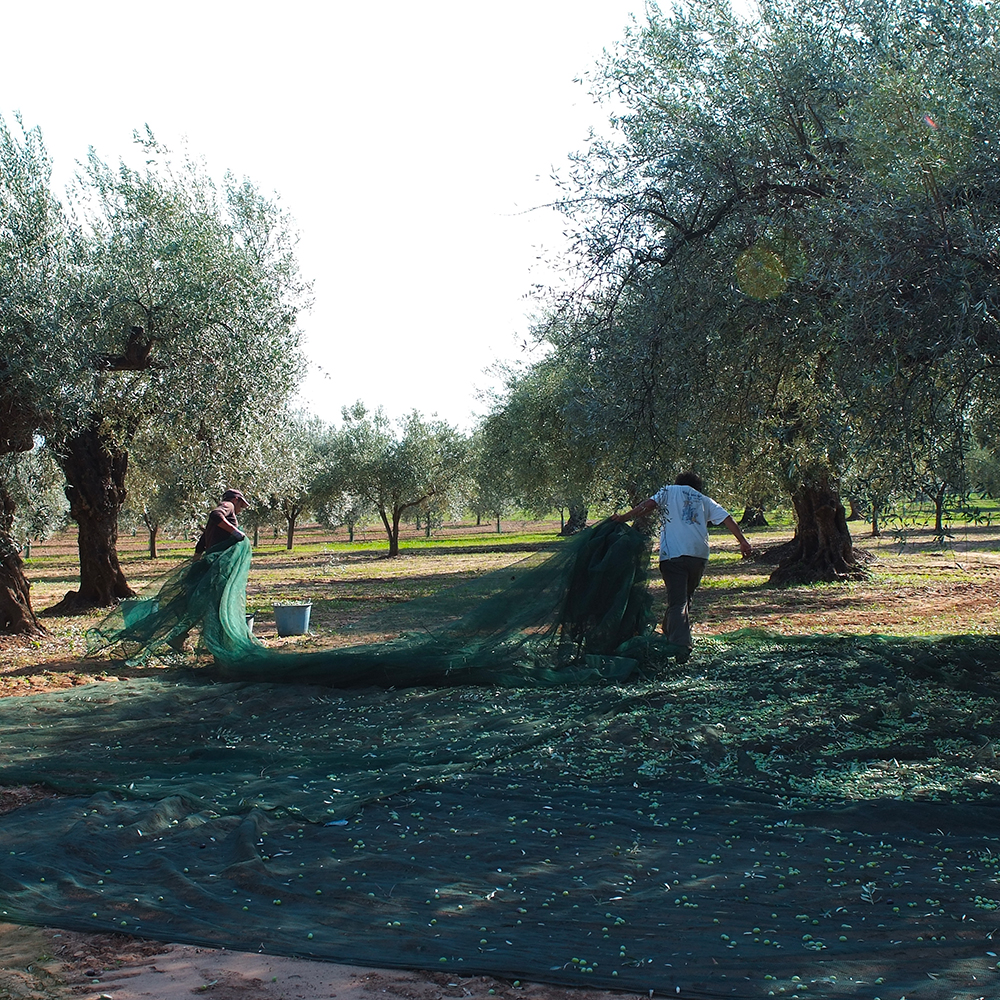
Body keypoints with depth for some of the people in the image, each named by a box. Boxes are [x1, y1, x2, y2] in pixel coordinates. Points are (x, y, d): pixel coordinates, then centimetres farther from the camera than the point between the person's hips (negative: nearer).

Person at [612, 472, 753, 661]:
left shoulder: (669, 491, 16)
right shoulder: (705, 501, 23)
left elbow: (649, 504, -1)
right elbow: (727, 518, 13)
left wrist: (624, 517, -2)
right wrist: (743, 542, 7)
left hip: (673, 554, -3)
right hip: (699, 554, 3)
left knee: (677, 602, -8)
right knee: (685, 599, 20)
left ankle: (680, 647, -23)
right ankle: (671, 637, 26)